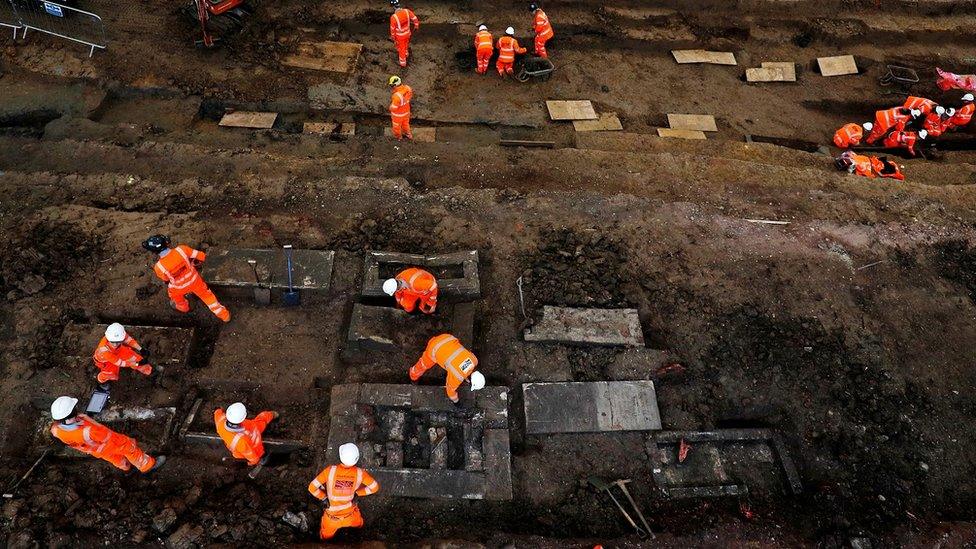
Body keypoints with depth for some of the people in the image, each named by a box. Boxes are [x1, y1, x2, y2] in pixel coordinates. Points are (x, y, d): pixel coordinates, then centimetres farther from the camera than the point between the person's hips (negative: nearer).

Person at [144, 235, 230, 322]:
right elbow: (202, 257, -17)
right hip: (194, 280, 1)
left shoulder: (159, 267, -30)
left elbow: (166, 279, -6)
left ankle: (183, 307, 66)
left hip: (180, 288, -1)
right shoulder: (181, 249, -31)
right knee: (206, 294, 26)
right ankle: (225, 315, 37)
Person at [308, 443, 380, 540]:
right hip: (350, 513, 1)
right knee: (358, 526, 35)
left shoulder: (331, 470, -29)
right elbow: (375, 487, -10)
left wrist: (323, 497, -5)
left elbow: (312, 488, -22)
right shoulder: (359, 473, -24)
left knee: (326, 538, 29)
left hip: (332, 515, -1)